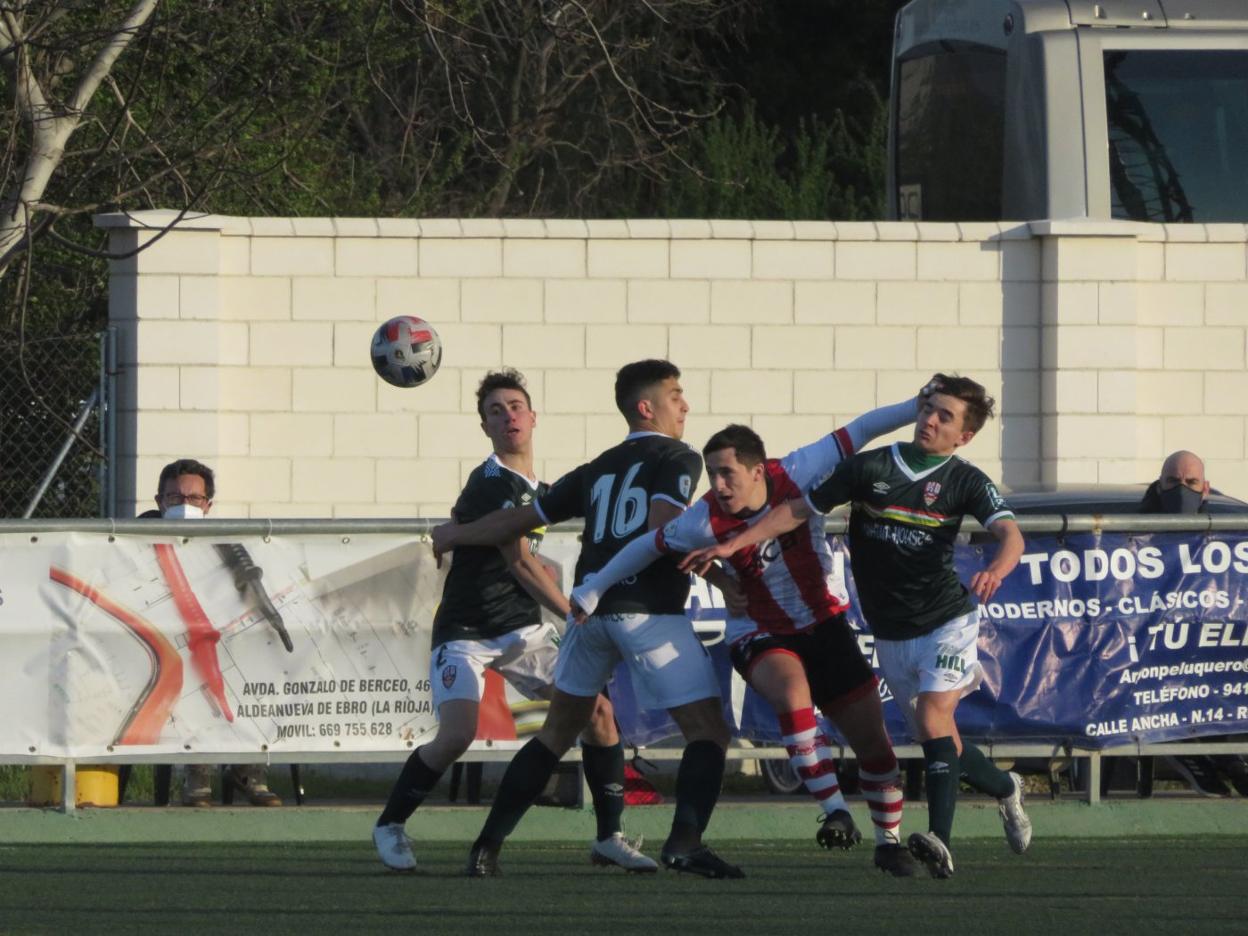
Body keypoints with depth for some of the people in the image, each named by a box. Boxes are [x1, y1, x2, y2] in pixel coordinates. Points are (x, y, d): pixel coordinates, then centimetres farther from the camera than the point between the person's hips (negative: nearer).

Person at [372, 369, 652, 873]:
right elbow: (520, 562, -20)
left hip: (522, 628, 7)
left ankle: (609, 837, 2)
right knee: (457, 734, -23)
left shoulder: (541, 490, 10)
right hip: (466, 631, -7)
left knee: (597, 711, -7)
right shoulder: (490, 484, -16)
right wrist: (576, 617, -21)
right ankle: (389, 825, 0)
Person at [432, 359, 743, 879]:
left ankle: (488, 845, 18)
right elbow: (663, 530, -14)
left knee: (559, 730, 20)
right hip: (649, 611, -6)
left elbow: (518, 520, 28)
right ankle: (685, 840, -27)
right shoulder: (679, 460, 4)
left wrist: (454, 536, 42)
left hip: (590, 608, 6)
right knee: (708, 731, -5)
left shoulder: (597, 470, 22)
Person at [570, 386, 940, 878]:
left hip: (826, 625, 2)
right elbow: (650, 546, -4)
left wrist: (919, 406, -14)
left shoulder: (795, 476, -19)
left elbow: (857, 433, -12)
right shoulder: (706, 521, -20)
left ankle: (889, 841, 23)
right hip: (761, 635, -2)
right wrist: (593, 589, 0)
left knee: (872, 739, 2)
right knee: (792, 692, -36)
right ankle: (834, 812, -32)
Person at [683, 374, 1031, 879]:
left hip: (946, 620, -4)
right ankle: (1005, 788, 39)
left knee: (933, 718, -23)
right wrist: (732, 544, -3)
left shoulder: (964, 482, -8)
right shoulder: (869, 468, -3)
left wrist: (996, 569, -45)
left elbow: (1010, 534, -22)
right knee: (937, 740, 10)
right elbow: (798, 509, 3)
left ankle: (940, 842, -31)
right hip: (890, 634, 4)